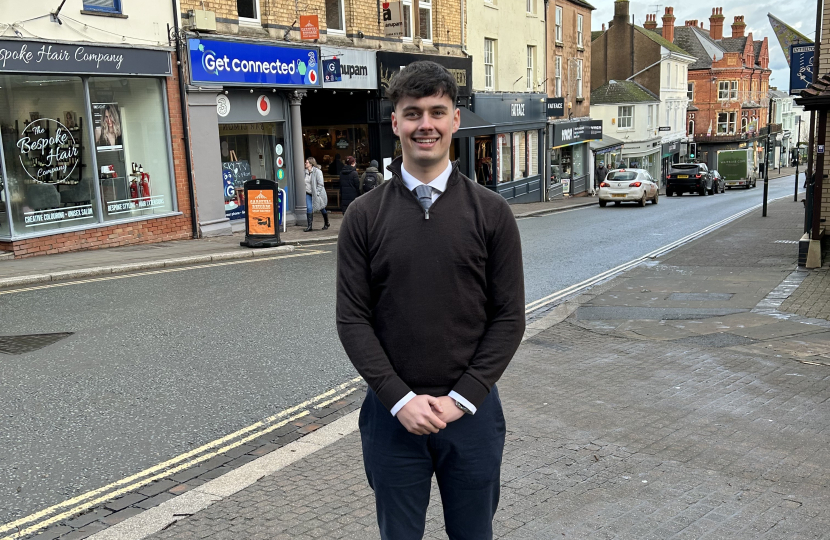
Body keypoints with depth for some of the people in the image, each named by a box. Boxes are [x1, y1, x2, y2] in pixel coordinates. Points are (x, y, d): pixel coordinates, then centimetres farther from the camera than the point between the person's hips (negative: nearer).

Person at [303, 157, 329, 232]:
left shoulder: (317, 171, -15)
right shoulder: (306, 172, 5)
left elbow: (320, 184, -17)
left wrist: (316, 193, -20)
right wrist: (306, 190, 7)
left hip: (317, 194, -5)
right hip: (308, 193, 5)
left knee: (322, 209, 11)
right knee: (309, 209, -8)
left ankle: (326, 224, 31)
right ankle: (309, 226, -6)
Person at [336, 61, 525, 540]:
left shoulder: (491, 212, -2)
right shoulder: (365, 216, -2)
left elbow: (509, 317, -3)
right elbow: (352, 319, -3)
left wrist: (460, 398, -10)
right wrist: (399, 399, -12)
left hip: (472, 410, 0)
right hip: (393, 413, 0)